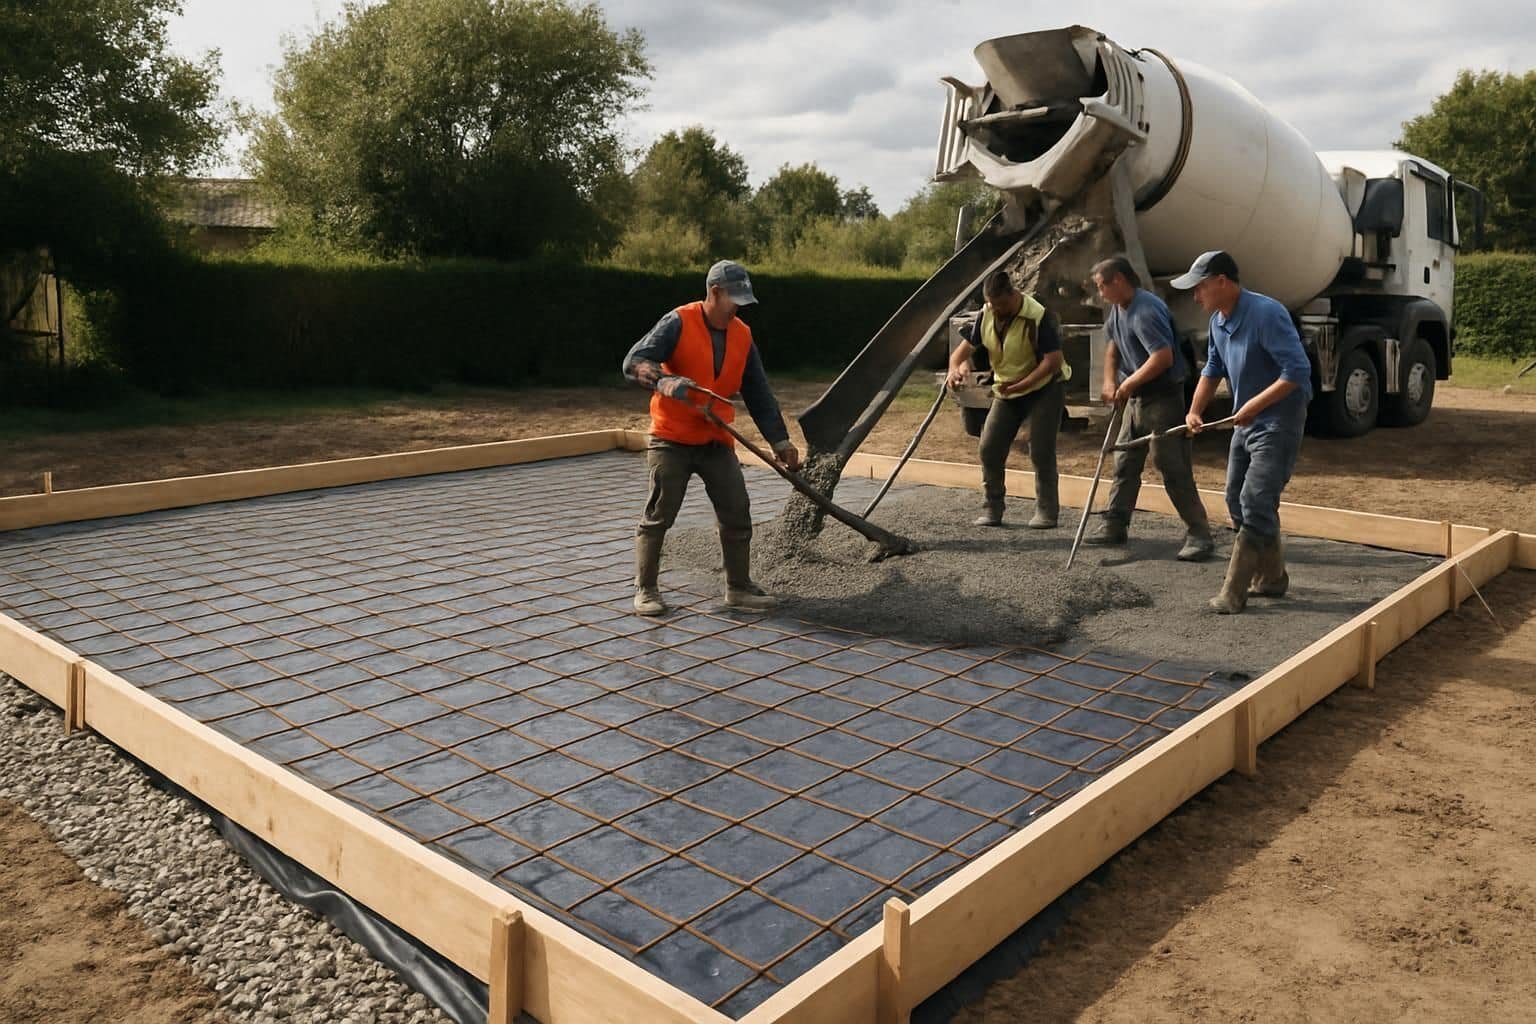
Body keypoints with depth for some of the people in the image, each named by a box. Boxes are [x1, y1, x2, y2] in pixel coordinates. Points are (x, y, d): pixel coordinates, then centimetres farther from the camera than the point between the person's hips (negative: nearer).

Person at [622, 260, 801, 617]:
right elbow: (634, 362, -20)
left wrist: (779, 439, 6)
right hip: (671, 439, -5)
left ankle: (739, 587, 17)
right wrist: (663, 381, -41)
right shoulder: (679, 323, -12)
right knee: (658, 516, -2)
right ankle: (645, 590, 11)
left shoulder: (742, 336, 4)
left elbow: (759, 393, 9)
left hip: (717, 441, 5)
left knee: (737, 515, 4)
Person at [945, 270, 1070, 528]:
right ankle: (993, 508, 11)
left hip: (1043, 388, -5)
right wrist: (954, 368, -24)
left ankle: (1047, 511, 6)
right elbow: (964, 348, -1)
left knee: (1041, 452, -7)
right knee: (989, 448, -1)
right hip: (1005, 392, 6)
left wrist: (1021, 385, -32)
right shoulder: (986, 315, -6)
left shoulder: (1038, 317, -24)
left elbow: (1053, 359, -26)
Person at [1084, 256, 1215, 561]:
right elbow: (1113, 346, 24)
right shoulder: (1118, 309, 9)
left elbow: (1164, 356, -31)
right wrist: (1110, 381, 9)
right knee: (1125, 463, 13)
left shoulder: (1146, 311, -22)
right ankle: (1115, 525, 22)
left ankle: (1199, 535, -3)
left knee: (1173, 468, -9)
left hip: (1163, 397, -10)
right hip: (1136, 398, 10)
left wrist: (1128, 384, -21)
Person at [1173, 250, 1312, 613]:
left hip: (1278, 422, -10)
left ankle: (1234, 593, -9)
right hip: (1246, 422, 10)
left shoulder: (1266, 314, -23)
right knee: (1238, 502, 13)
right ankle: (1271, 578, 27)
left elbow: (1298, 371, -26)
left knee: (1255, 504, -12)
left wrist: (1255, 405, -25)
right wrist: (1195, 410, 6)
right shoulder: (1218, 320, 5)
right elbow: (1213, 369, 18)